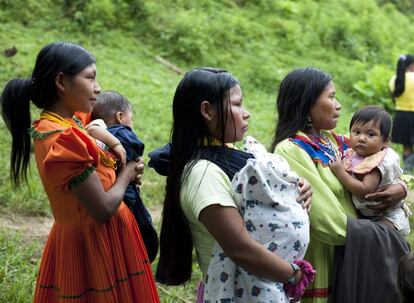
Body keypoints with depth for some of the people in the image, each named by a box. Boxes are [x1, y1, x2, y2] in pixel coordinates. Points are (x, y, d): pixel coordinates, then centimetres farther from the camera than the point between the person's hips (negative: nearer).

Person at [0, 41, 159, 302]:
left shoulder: (67, 123, 3)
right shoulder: (64, 139, -25)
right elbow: (103, 209, -24)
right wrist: (127, 174, -6)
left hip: (76, 239, 10)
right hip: (96, 245, -10)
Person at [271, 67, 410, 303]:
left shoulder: (334, 140, 6)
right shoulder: (291, 151, -16)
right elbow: (334, 226, -22)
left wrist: (401, 189, -5)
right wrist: (391, 238, -11)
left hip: (356, 255, 7)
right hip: (324, 266, -7)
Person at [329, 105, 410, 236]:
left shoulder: (380, 162, -25)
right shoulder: (353, 154, -2)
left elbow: (365, 191, -34)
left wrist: (340, 172, -32)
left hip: (388, 216, -8)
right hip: (364, 213, 8)